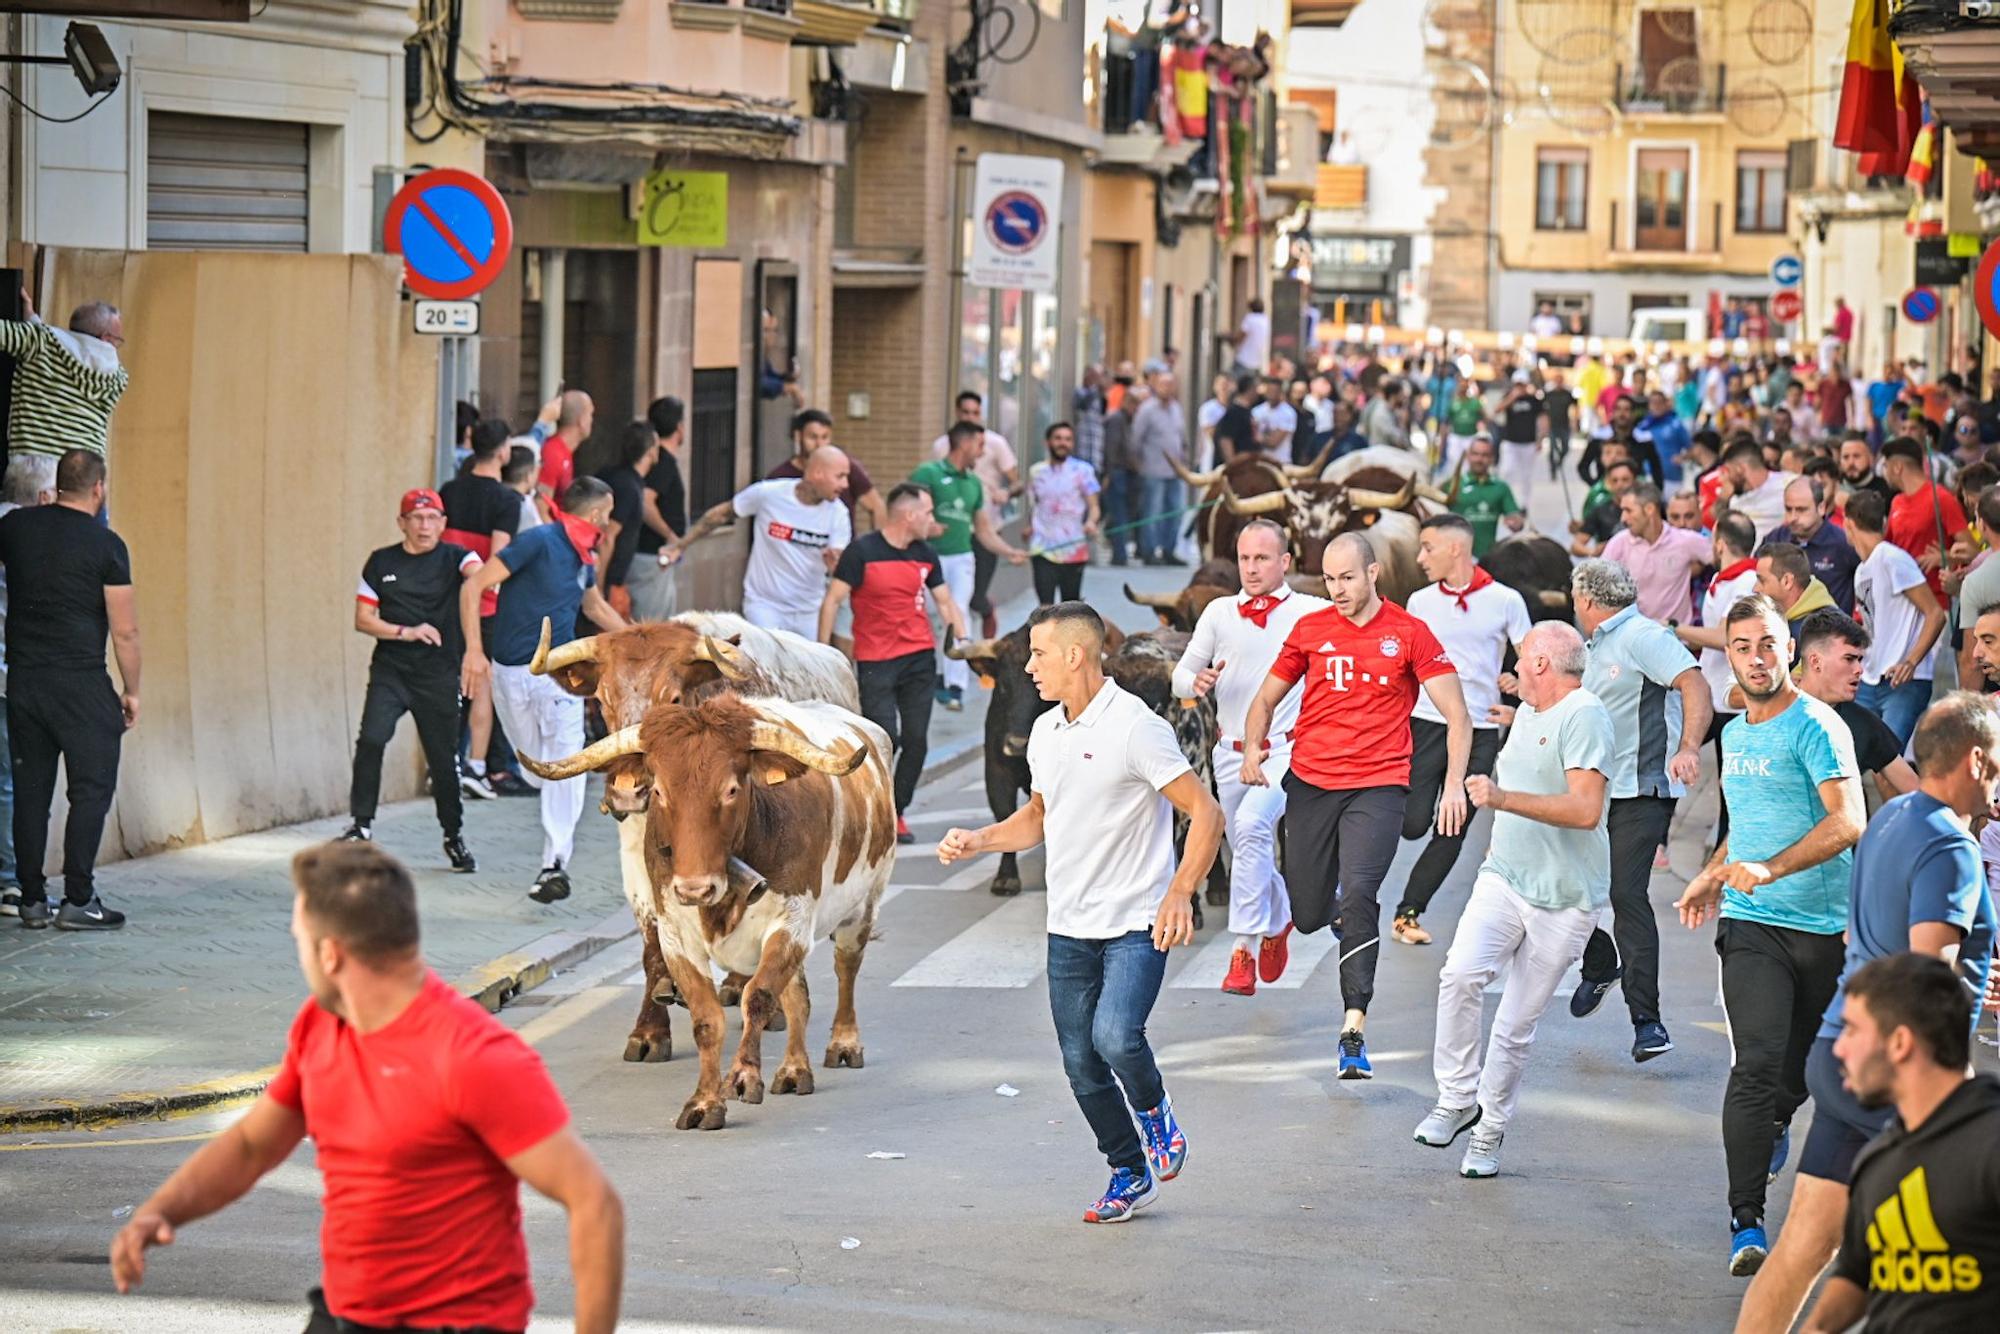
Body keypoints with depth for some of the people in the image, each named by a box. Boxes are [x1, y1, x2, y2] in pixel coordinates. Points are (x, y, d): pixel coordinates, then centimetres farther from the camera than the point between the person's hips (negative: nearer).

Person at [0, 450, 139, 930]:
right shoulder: (105, 545, -7)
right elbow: (125, 630, -8)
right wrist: (131, 691, 3)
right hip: (82, 684, -5)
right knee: (91, 790, 0)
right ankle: (78, 900, -4)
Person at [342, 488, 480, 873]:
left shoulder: (453, 557, 1)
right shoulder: (381, 562, 6)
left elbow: (477, 573, -22)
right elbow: (363, 619, 5)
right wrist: (405, 632, -10)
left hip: (439, 674, -1)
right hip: (390, 670, 1)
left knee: (443, 757, 6)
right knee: (371, 739, -20)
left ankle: (454, 838, 23)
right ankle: (362, 824, -10)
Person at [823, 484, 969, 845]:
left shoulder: (925, 555, 9)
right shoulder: (862, 551, -8)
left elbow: (946, 602, 17)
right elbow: (833, 601, -6)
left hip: (919, 656, 5)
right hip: (875, 660, -5)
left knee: (916, 740, 1)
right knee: (885, 737, -11)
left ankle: (896, 812, 14)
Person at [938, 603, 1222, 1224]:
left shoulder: (1135, 727, -14)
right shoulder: (1045, 732, 10)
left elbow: (1205, 812, -15)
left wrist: (1180, 893, -25)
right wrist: (978, 840, 9)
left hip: (1137, 923, -7)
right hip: (1068, 927, 7)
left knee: (1115, 1037, -26)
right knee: (1081, 1065, 7)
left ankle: (1155, 1112, 6)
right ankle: (1131, 1173, 25)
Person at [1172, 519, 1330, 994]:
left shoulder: (1313, 612, -2)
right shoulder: (1219, 613, 6)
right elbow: (1181, 674, 10)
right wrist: (1196, 682, -14)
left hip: (1285, 750, -4)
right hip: (1232, 753, 4)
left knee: (1251, 827, -28)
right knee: (1246, 854, 14)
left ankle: (1245, 947, -27)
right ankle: (1278, 920, 44)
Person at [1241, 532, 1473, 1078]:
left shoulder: (1409, 634, -1)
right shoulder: (1309, 630, 7)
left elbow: (1457, 715, -1)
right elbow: (1266, 700, 16)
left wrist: (1454, 784, -13)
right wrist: (1253, 748, -4)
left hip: (1379, 786, -3)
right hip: (1310, 782, 3)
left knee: (1359, 895, -23)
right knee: (1308, 916, 7)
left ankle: (1354, 1026, -22)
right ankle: (1337, 909, 46)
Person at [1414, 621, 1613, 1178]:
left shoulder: (1584, 716, -14)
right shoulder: (1527, 712, 14)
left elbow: (1586, 810, -26)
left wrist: (1503, 798, -29)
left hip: (1563, 899, -6)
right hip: (1503, 878, 6)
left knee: (1516, 1026, 2)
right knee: (1460, 974, -20)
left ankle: (1489, 1132, 18)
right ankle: (1458, 1098, -8)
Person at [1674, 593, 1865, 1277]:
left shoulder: (1816, 726, -8)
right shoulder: (1734, 734, 15)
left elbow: (1848, 822, -19)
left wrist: (1769, 870, -27)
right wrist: (1712, 875, 22)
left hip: (1823, 925, -3)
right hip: (1751, 924, 3)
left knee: (1803, 1069, 9)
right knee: (1756, 1064, -14)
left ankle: (1769, 1126, 45)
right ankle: (1746, 1222, -16)